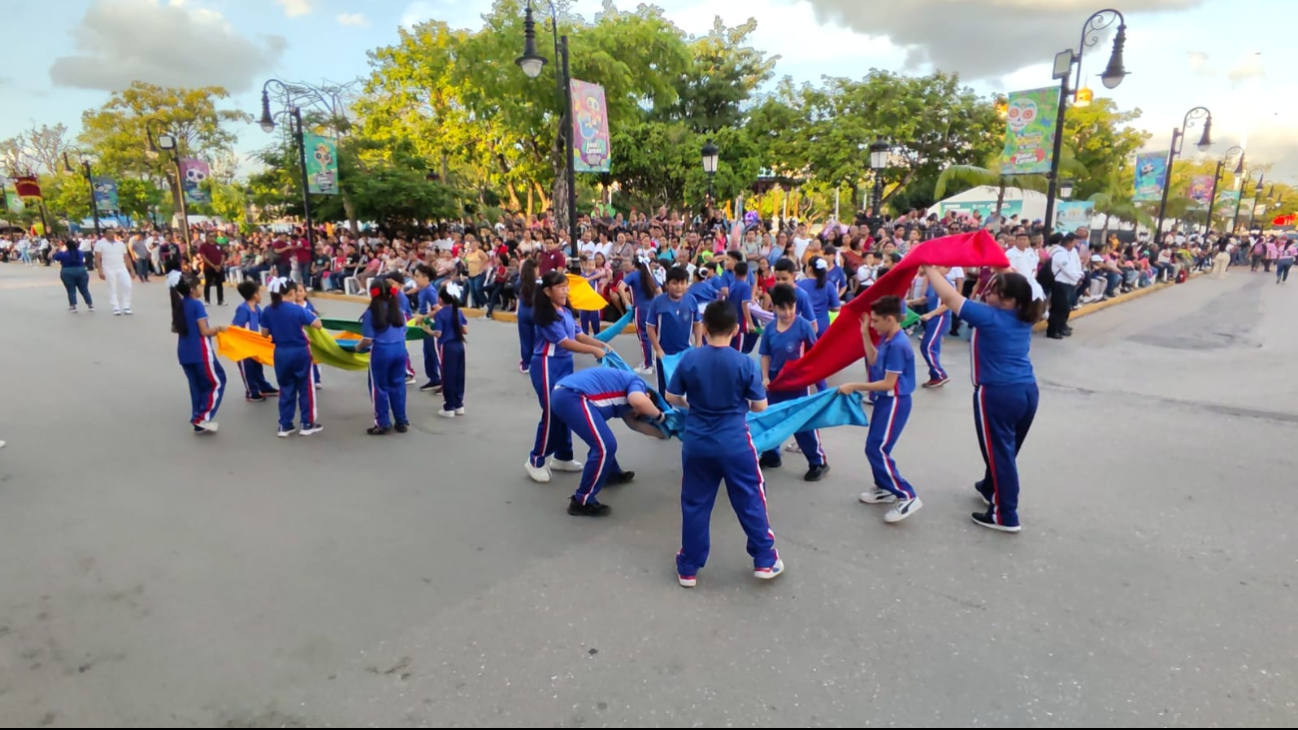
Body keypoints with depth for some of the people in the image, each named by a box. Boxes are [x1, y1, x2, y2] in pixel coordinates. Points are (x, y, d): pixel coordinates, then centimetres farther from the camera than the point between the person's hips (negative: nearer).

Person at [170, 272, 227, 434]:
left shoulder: (178, 305, 9)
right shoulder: (197, 305, -14)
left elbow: (175, 328, 19)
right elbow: (204, 331, -16)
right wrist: (219, 328, -1)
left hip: (184, 353, 8)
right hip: (200, 353, -8)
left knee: (197, 387, 14)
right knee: (216, 382, 4)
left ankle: (199, 423, 17)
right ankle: (202, 417, -3)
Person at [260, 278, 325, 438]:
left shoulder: (268, 311, -2)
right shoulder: (297, 309, -16)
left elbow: (265, 333, 5)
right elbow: (318, 325, -15)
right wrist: (311, 315, 5)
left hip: (281, 353, 4)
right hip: (300, 352, -4)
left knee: (286, 389, 15)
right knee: (306, 388, 9)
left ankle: (285, 426, 17)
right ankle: (308, 424, 15)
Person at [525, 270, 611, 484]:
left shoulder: (565, 312, 7)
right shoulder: (546, 315, -18)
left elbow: (578, 334, 8)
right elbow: (565, 343, -21)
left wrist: (601, 344, -6)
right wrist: (594, 351, -18)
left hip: (565, 364, 8)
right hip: (547, 366, -8)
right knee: (551, 413, -3)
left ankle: (562, 457, 28)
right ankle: (536, 461, 12)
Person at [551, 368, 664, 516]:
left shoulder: (623, 386, 33)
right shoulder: (637, 383, 6)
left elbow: (633, 422, 38)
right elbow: (639, 402, -18)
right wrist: (658, 415, 0)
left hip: (562, 394, 11)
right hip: (572, 397, -11)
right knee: (605, 446, -9)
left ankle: (612, 474, 47)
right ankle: (582, 502, 0)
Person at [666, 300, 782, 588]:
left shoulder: (689, 359, -7)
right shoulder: (745, 362, -12)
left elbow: (672, 398, 0)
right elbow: (760, 406, -5)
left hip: (696, 443, 2)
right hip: (735, 444, -2)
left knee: (694, 504, 13)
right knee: (750, 501, 14)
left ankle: (688, 568, 23)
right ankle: (765, 561, 25)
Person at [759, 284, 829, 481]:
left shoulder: (803, 326, -13)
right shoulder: (769, 328, -2)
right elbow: (765, 355, 5)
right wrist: (765, 377, -5)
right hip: (775, 381, 4)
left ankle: (818, 462, 15)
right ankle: (771, 456, 34)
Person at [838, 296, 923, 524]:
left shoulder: (897, 345, -25)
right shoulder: (887, 339, 3)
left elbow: (888, 383, -24)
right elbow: (873, 360, 12)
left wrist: (854, 387, -20)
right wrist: (865, 334, 5)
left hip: (894, 402, -10)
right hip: (885, 400, 10)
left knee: (877, 450, -9)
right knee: (874, 447, 17)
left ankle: (907, 497, -3)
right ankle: (884, 489, 32)